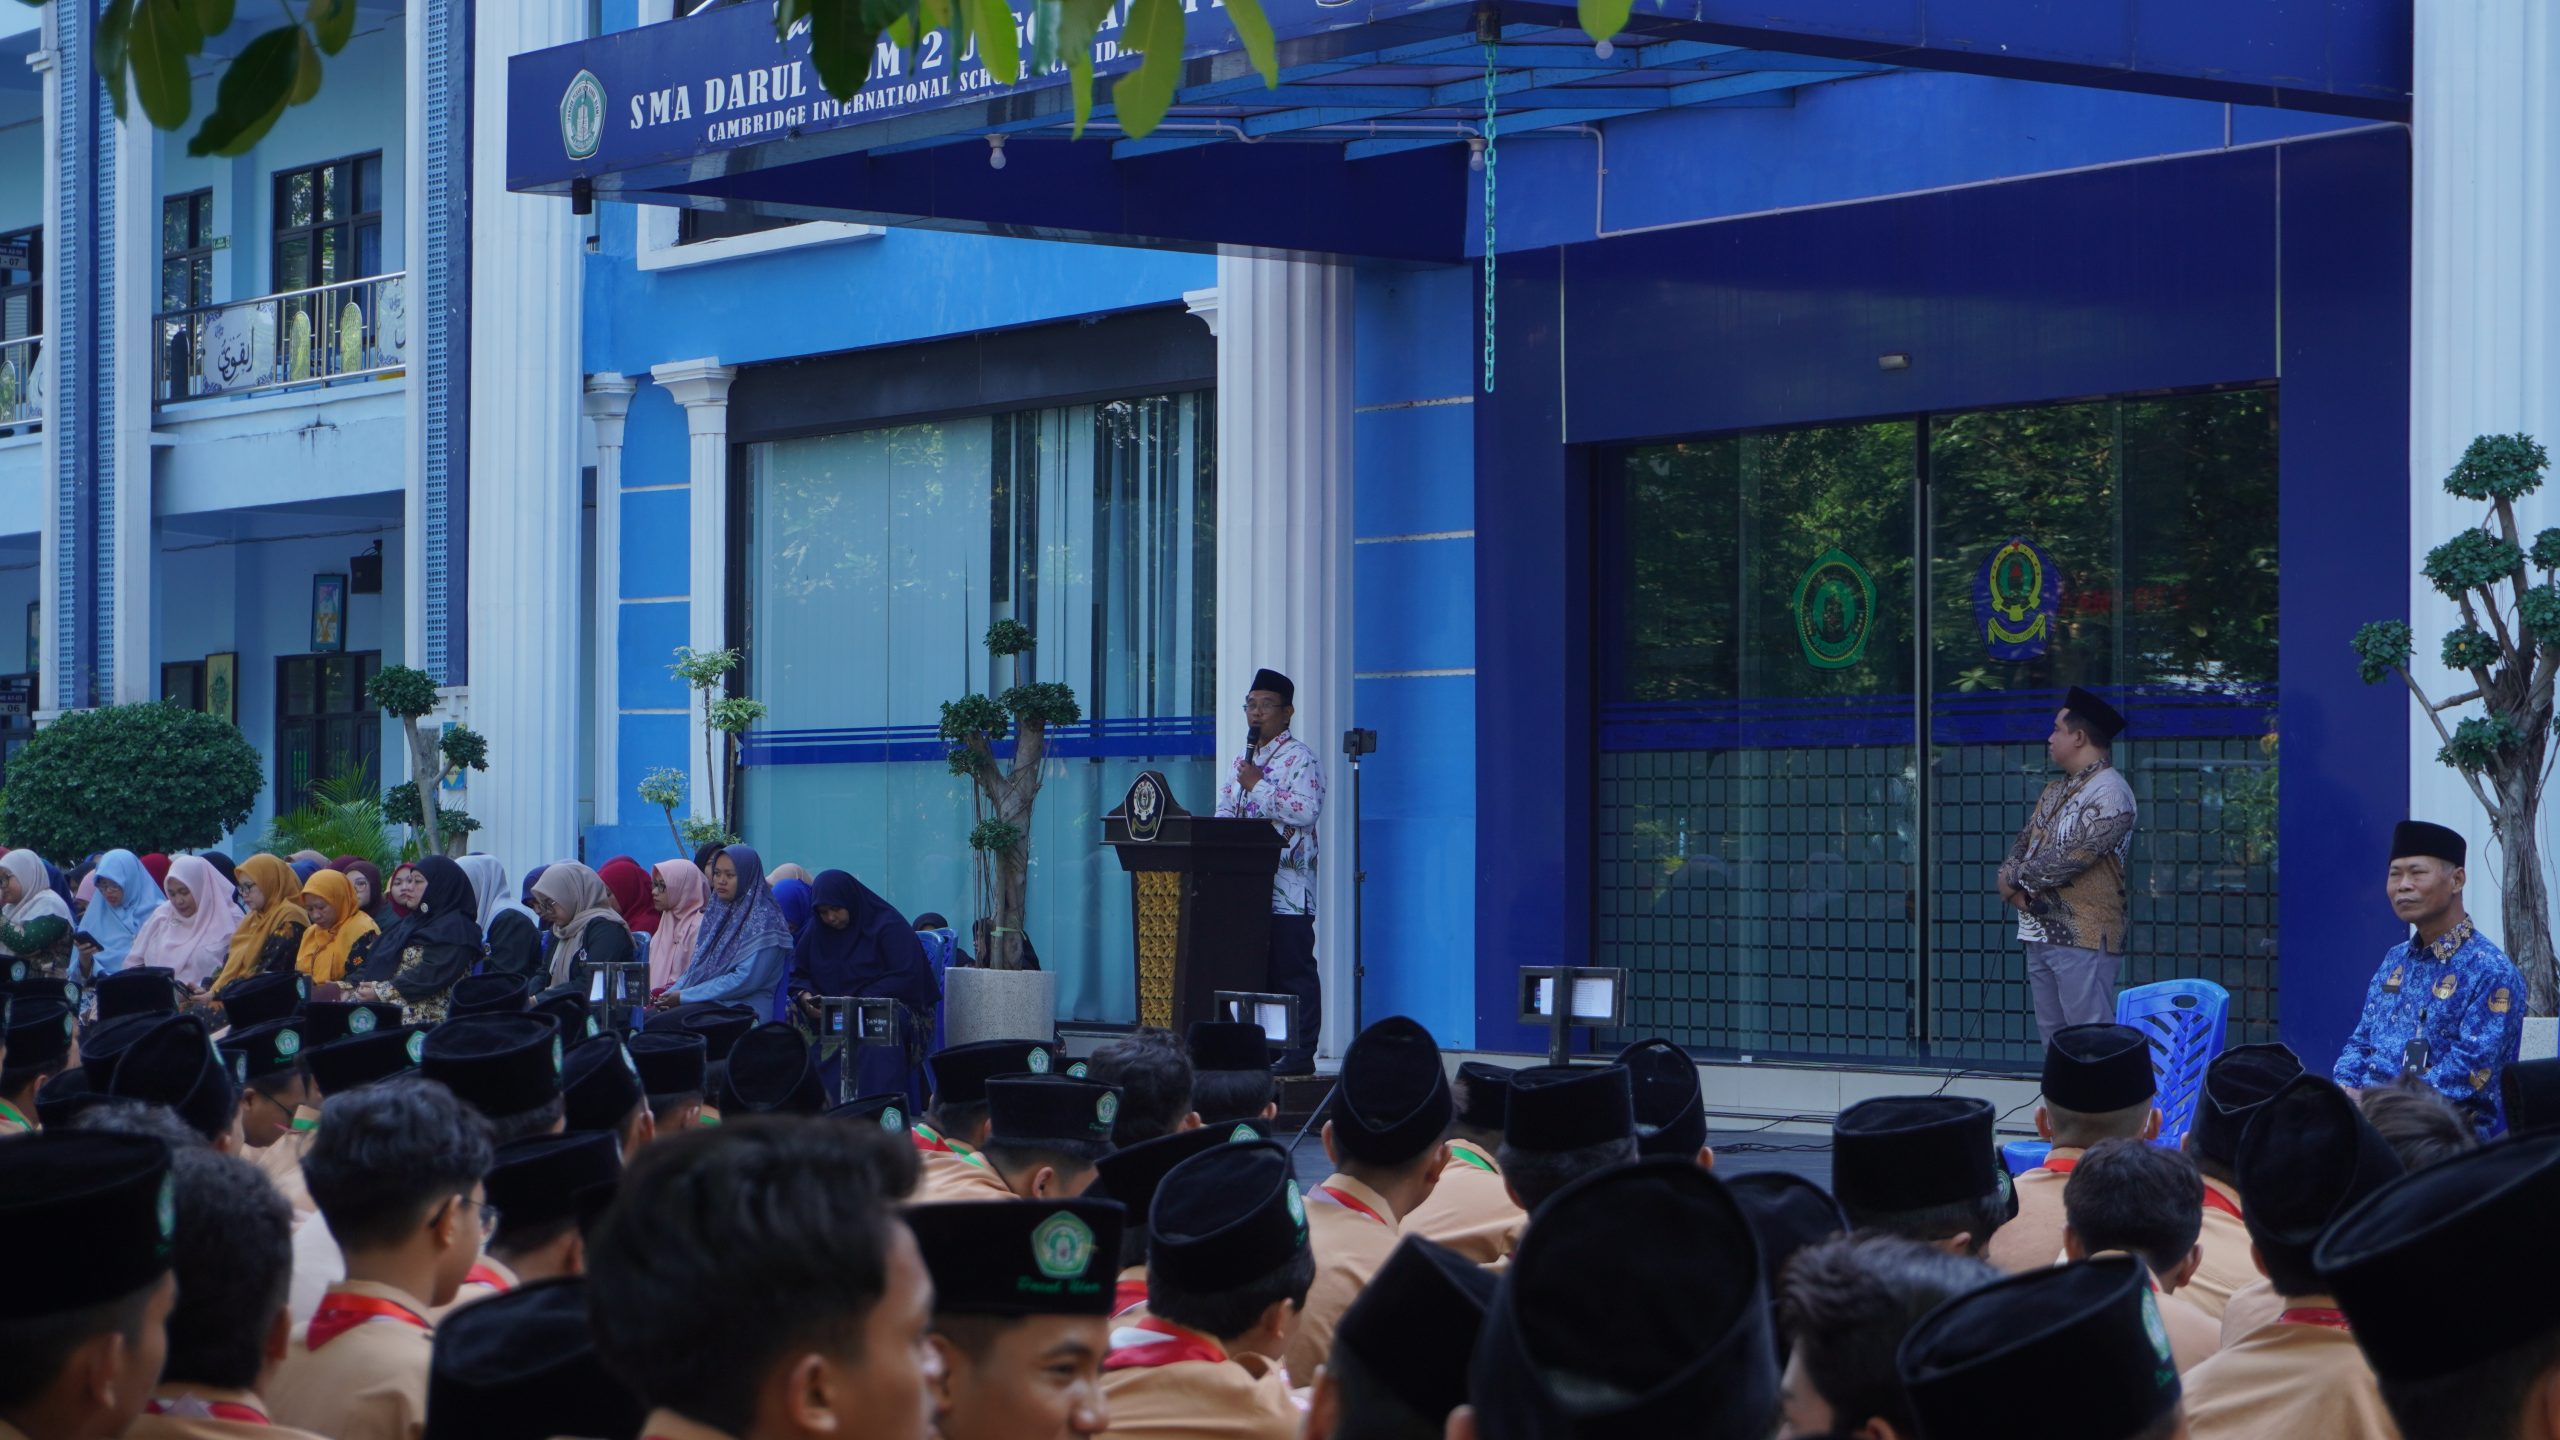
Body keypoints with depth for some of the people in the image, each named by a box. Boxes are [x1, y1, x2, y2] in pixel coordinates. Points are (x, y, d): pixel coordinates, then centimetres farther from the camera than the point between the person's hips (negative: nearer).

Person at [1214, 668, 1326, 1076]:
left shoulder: (1300, 758, -4)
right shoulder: (1245, 761, 21)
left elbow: (1306, 811, -18)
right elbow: (1224, 811, 20)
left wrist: (1258, 787, -13)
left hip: (1287, 884, -8)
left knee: (1294, 971, -6)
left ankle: (1299, 1053, -5)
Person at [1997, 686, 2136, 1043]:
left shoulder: (2109, 792, -11)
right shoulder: (2055, 792, 19)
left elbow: (2072, 856, -20)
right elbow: (2023, 844, 16)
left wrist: (2016, 879, -9)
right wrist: (2013, 886, -5)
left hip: (2084, 938, -9)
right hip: (2040, 933, 9)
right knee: (2052, 1036, 11)